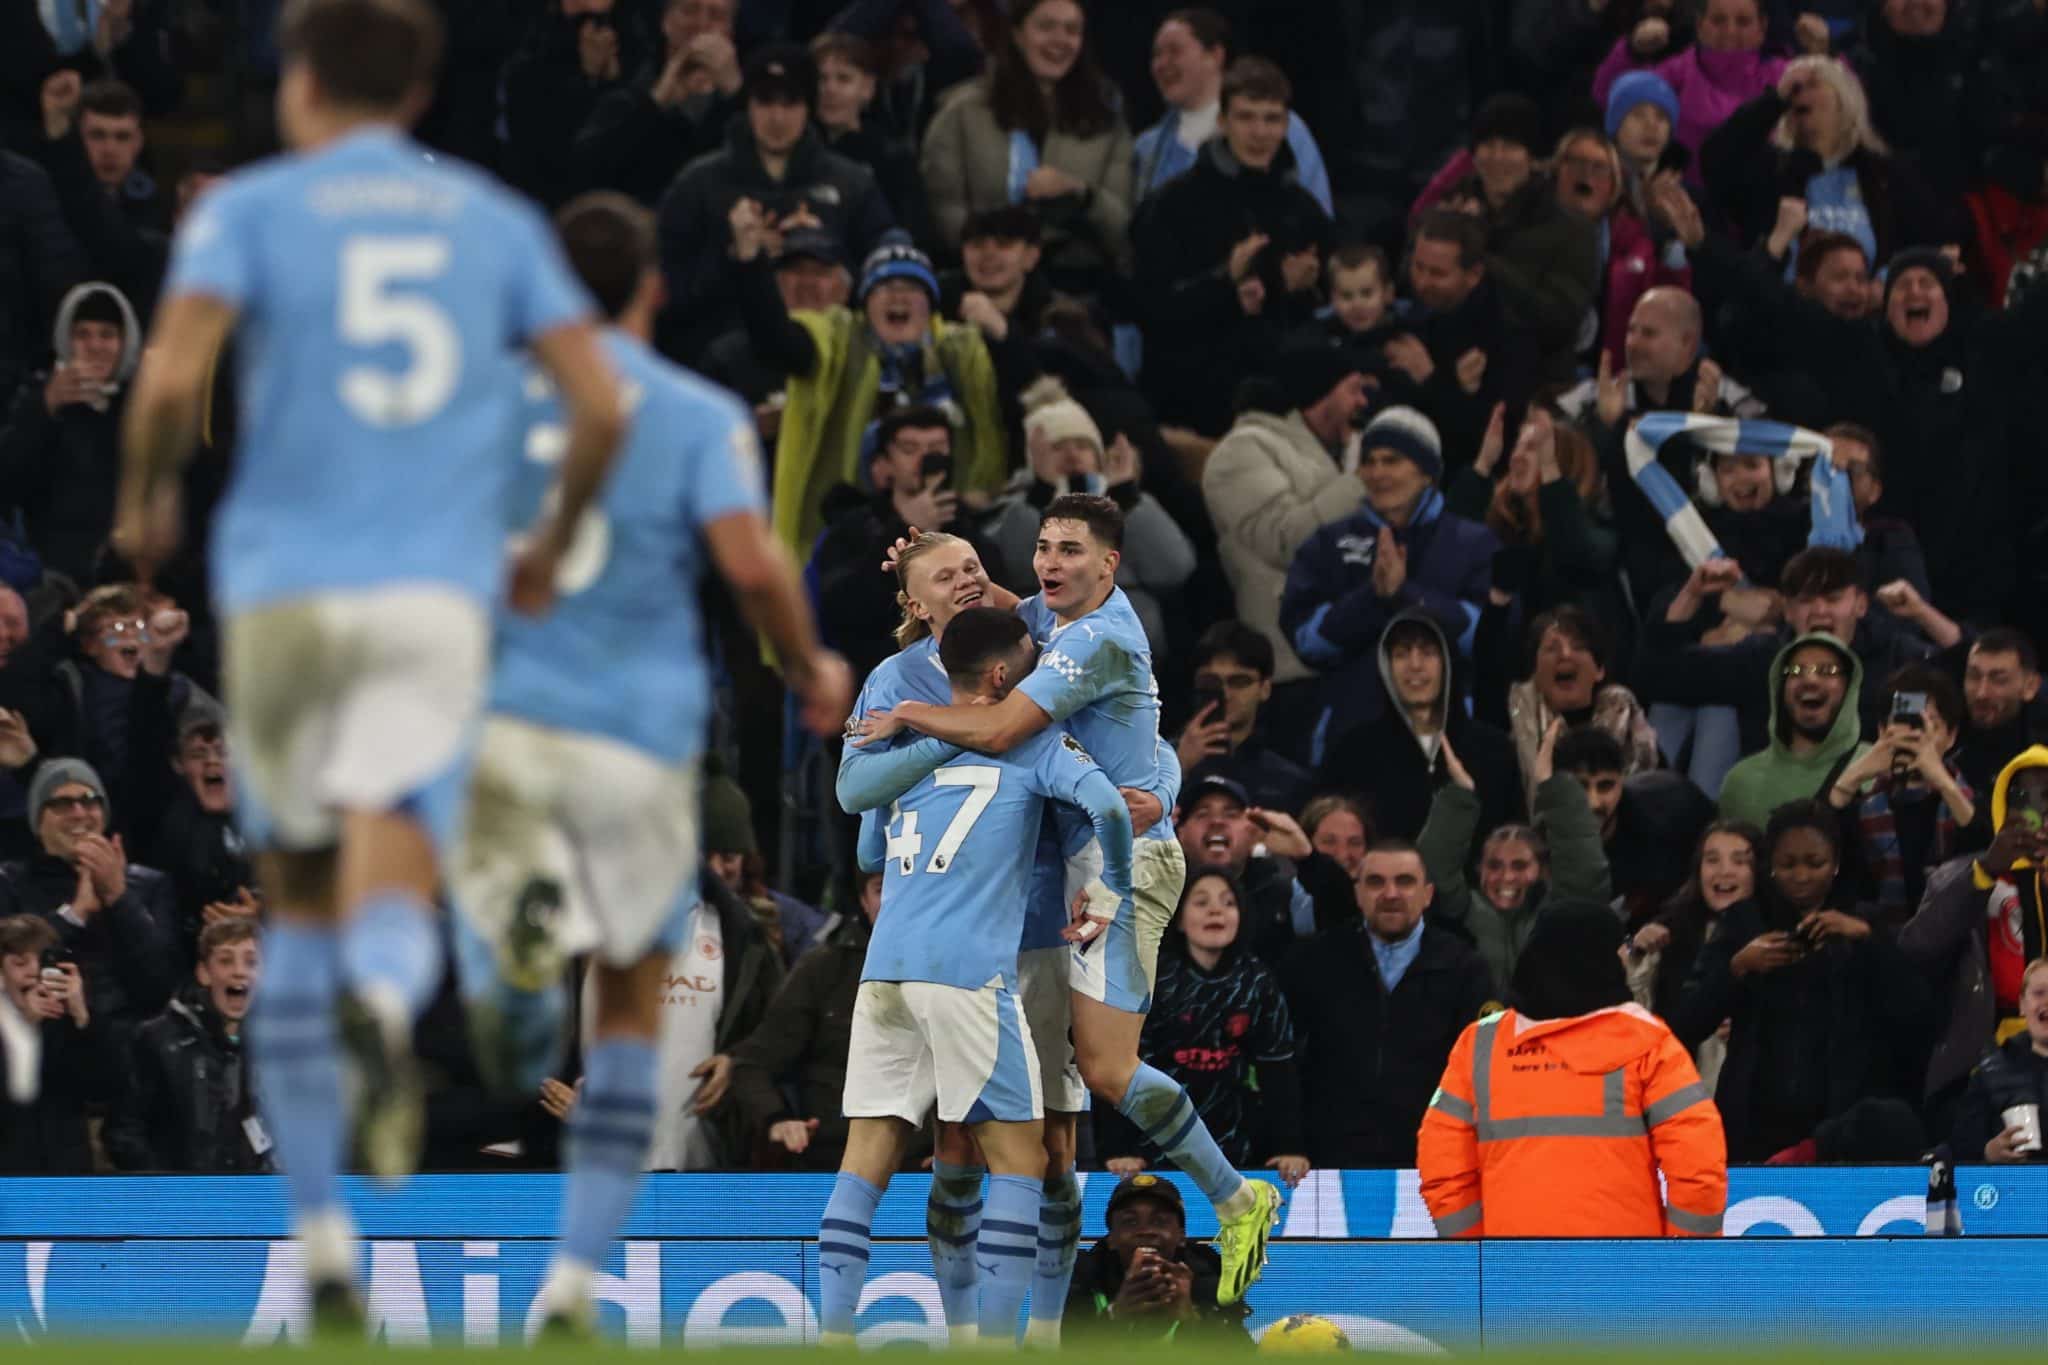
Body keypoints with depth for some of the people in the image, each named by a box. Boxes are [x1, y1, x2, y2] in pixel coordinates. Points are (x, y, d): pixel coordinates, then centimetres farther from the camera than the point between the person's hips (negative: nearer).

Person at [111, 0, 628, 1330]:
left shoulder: (249, 210, 5)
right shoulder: (497, 221, 13)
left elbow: (171, 380, -11)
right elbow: (601, 406, 4)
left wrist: (145, 499, 8)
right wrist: (553, 547, 20)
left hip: (284, 588, 0)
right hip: (438, 597, 0)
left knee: (303, 907, 15)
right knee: (391, 909, -10)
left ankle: (325, 1240, 14)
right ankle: (386, 1006, -49)